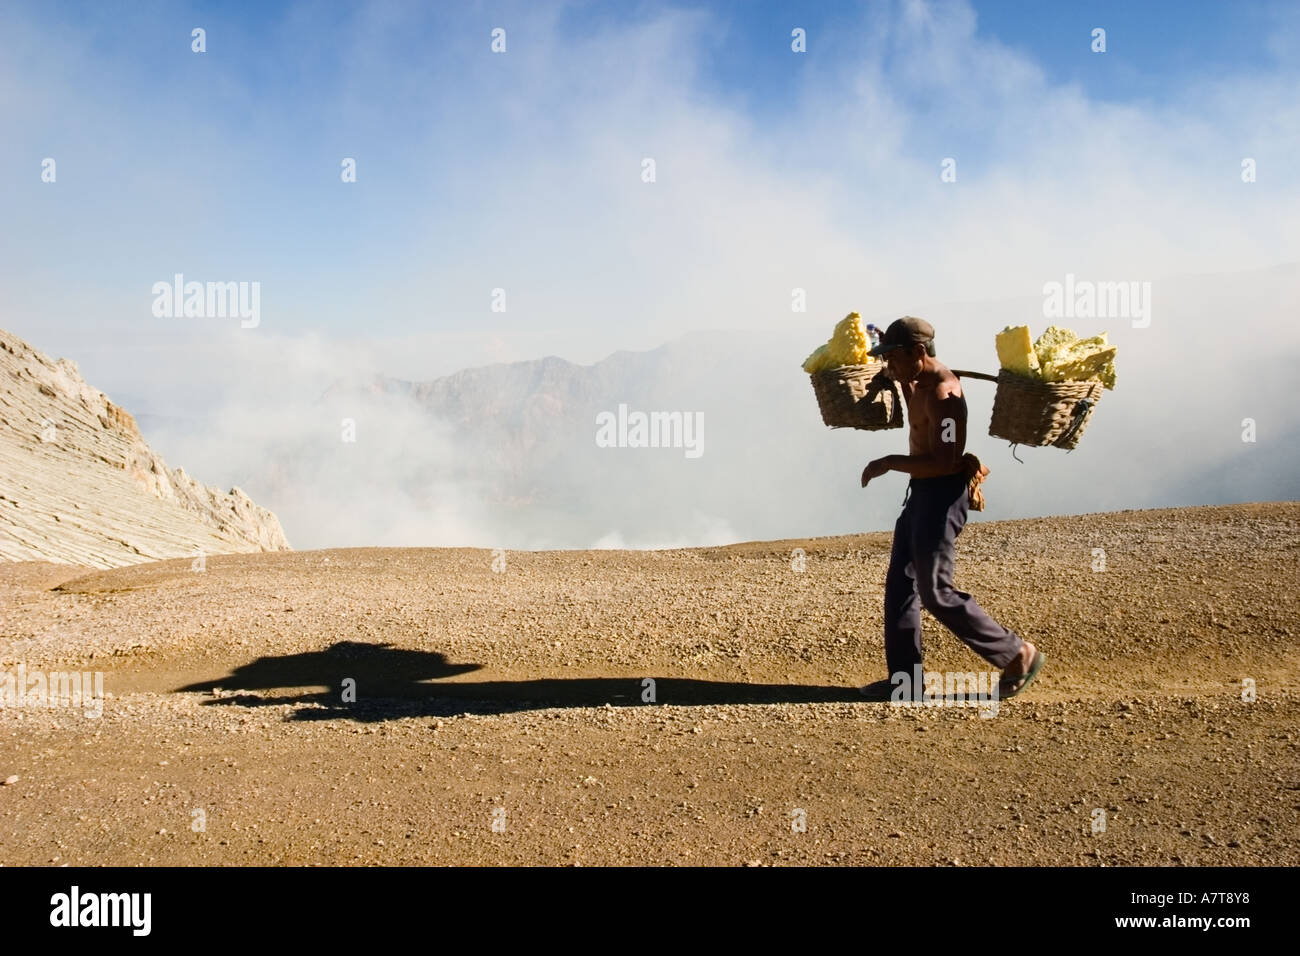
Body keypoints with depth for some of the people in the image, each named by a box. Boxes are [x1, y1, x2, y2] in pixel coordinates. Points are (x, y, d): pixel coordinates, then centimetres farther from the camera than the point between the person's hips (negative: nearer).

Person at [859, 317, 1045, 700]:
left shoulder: (942, 392, -21)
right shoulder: (921, 382, 10)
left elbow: (944, 462, -29)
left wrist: (888, 463, -22)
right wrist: (900, 380, 19)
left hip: (941, 495, -10)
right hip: (922, 492, 10)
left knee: (936, 591, -5)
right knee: (900, 582, 10)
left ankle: (1018, 655, 8)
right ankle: (904, 678, 17)